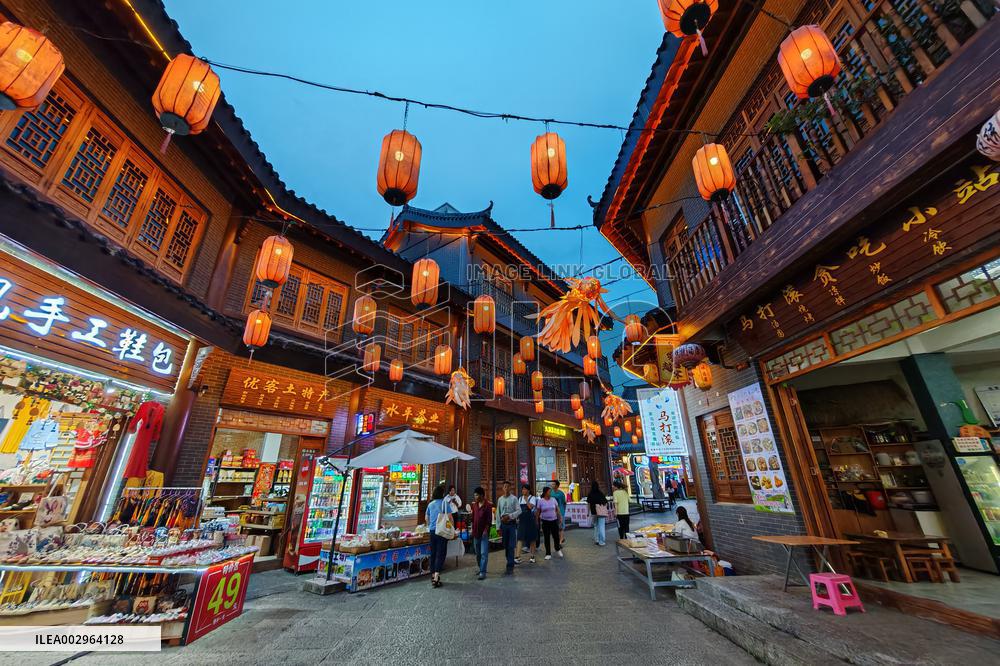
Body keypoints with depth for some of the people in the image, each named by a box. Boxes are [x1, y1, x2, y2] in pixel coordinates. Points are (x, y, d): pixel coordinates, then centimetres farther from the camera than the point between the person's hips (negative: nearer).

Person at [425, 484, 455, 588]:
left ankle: (433, 576, 22)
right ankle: (436, 578, -7)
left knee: (433, 553, 14)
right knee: (440, 554, -1)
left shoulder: (430, 504, 6)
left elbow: (426, 518, 17)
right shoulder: (445, 503, -9)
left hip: (432, 531, 5)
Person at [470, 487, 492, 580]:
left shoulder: (488, 505, -11)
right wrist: (472, 531, 13)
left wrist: (486, 530, -19)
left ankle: (482, 572, 2)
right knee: (477, 553, 15)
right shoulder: (474, 505, 7)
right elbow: (473, 519, 14)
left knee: (484, 553, -4)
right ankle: (481, 568, 30)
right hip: (476, 533, 6)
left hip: (484, 533, -6)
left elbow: (489, 520, -12)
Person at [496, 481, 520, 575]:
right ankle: (510, 563, 25)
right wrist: (499, 527, 5)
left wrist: (509, 516, -20)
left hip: (512, 523, -4)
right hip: (503, 524, 4)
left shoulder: (514, 498, -7)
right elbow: (498, 513, 7)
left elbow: (519, 511, -10)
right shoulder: (500, 499, 4)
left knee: (511, 546, -4)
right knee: (505, 546, 11)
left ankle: (510, 567, 2)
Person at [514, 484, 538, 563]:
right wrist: (517, 518, 4)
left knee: (532, 538, 8)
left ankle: (532, 556, 22)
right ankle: (518, 557, -4)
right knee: (520, 538, -3)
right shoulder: (520, 498, 10)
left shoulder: (532, 498, -5)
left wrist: (526, 499, -14)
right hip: (522, 519, 3)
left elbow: (531, 507, -22)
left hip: (530, 519, -3)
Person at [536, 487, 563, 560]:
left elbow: (557, 509, 7)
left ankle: (558, 549, 33)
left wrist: (560, 517, 2)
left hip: (554, 520, 2)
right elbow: (538, 512, -1)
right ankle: (548, 554, 17)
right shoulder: (540, 501, -6)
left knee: (556, 536, 5)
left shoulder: (553, 499, 1)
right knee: (547, 538, 4)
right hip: (545, 521, -2)